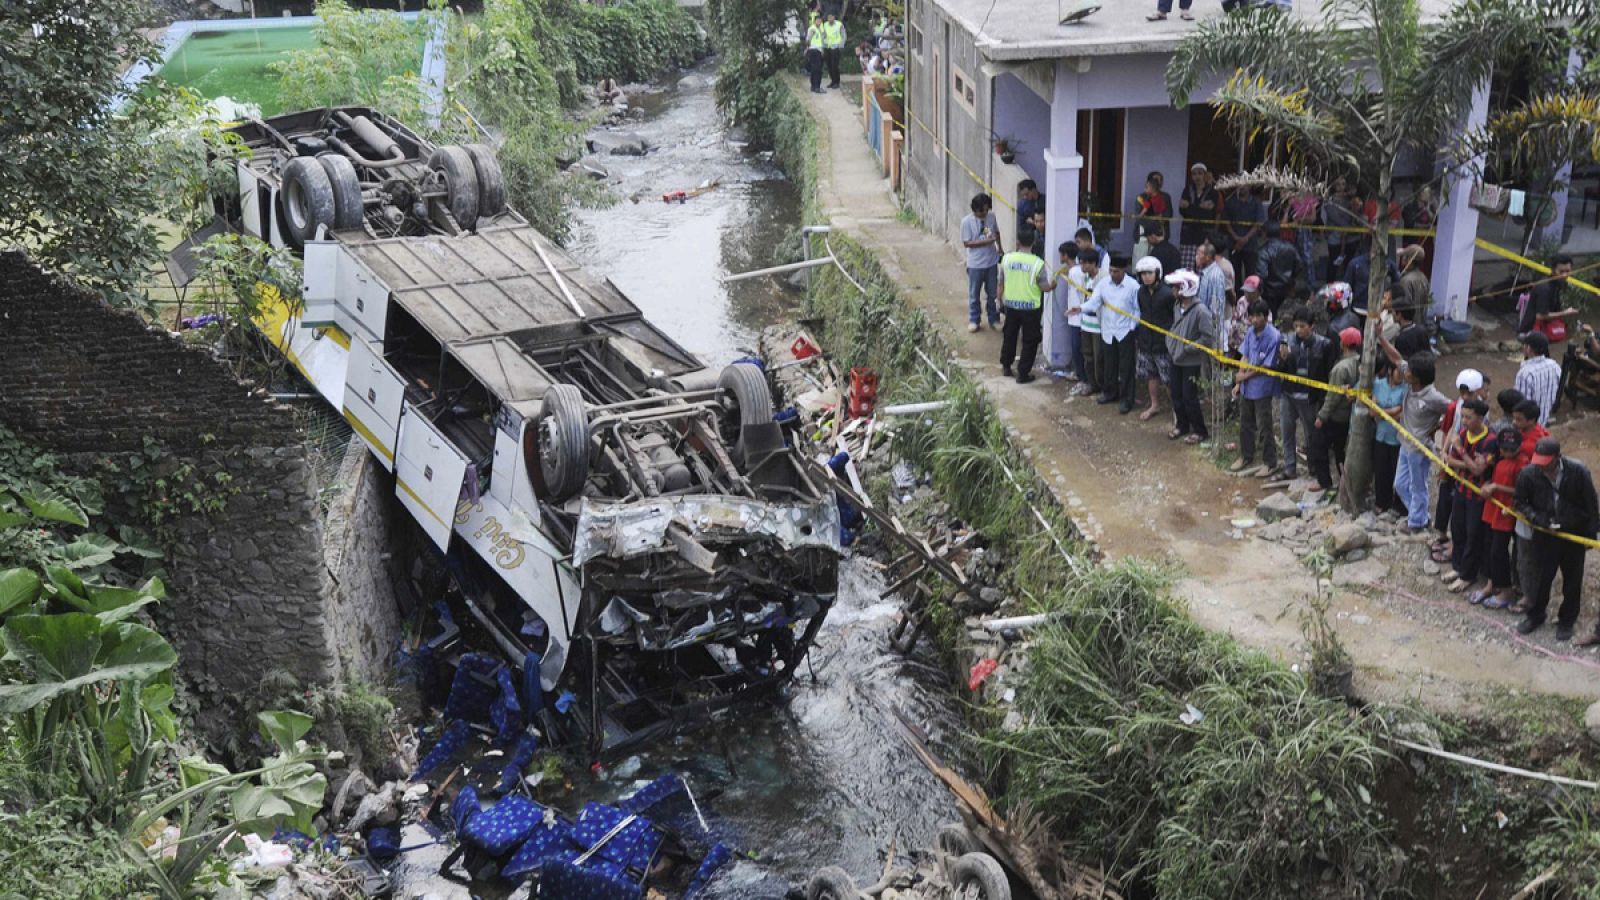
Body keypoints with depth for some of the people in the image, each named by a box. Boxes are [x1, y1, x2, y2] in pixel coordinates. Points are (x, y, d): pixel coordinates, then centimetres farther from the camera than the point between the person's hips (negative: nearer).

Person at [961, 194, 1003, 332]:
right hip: (975, 264, -3)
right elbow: (966, 243, -17)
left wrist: (1000, 247, 11)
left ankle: (994, 319, 28)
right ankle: (974, 320, 26)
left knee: (993, 293, 14)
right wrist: (985, 241, -25)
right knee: (974, 294, 10)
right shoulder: (967, 221, -16)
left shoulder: (991, 216, -4)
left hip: (992, 262, 3)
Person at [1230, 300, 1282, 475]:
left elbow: (1266, 366, -16)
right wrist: (1238, 382, 4)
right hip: (1246, 387, 7)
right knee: (1245, 423, 18)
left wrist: (1245, 376, -8)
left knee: (1264, 426, 4)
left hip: (1262, 388, -6)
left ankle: (1270, 462, 17)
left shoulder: (1273, 337, -20)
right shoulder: (1250, 331, 0)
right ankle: (1246, 457, 35)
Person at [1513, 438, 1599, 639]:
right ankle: (1535, 615, 28)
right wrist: (1538, 519, -17)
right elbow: (1521, 503, 0)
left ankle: (1566, 621, 27)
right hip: (1545, 534, 0)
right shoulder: (1528, 474, -16)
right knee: (1542, 576, 9)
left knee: (1572, 580, 12)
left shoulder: (1578, 472, -18)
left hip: (1574, 534, 0)